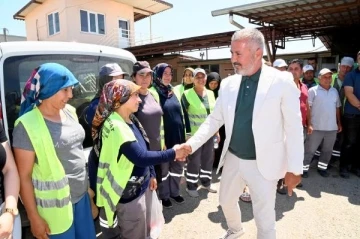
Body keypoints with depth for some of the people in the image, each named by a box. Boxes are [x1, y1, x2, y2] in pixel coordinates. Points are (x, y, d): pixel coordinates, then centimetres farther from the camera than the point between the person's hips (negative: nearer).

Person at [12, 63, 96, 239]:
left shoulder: (70, 111, -1)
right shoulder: (27, 126, -19)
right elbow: (24, 176, -14)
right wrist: (34, 218, -10)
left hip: (81, 194, 6)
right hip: (55, 205, -6)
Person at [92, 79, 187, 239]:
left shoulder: (131, 120, 3)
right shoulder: (115, 126, -25)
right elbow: (141, 157, -31)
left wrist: (151, 175, 12)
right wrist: (173, 153, -22)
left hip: (142, 185, 9)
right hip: (129, 191, -9)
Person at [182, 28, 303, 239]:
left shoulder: (282, 81, -13)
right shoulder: (228, 84, -1)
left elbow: (294, 127, -11)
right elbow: (214, 120, 4)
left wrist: (295, 168, -10)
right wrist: (191, 144, -5)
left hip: (263, 164, -4)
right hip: (232, 159, 5)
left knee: (264, 219, 11)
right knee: (226, 201, 24)